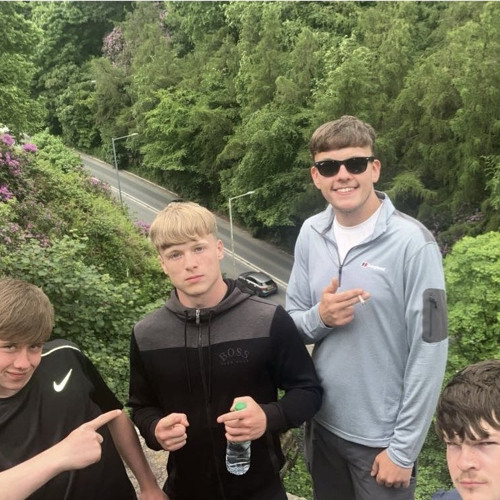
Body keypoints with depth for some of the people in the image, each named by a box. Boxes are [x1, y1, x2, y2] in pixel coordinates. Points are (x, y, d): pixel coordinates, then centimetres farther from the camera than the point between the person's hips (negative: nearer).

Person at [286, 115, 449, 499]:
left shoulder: (412, 243, -18)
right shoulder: (311, 234, -4)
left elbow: (429, 352, -15)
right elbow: (292, 323, 4)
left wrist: (404, 449, -11)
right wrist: (319, 317, -18)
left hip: (382, 437, -4)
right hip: (322, 425, 5)